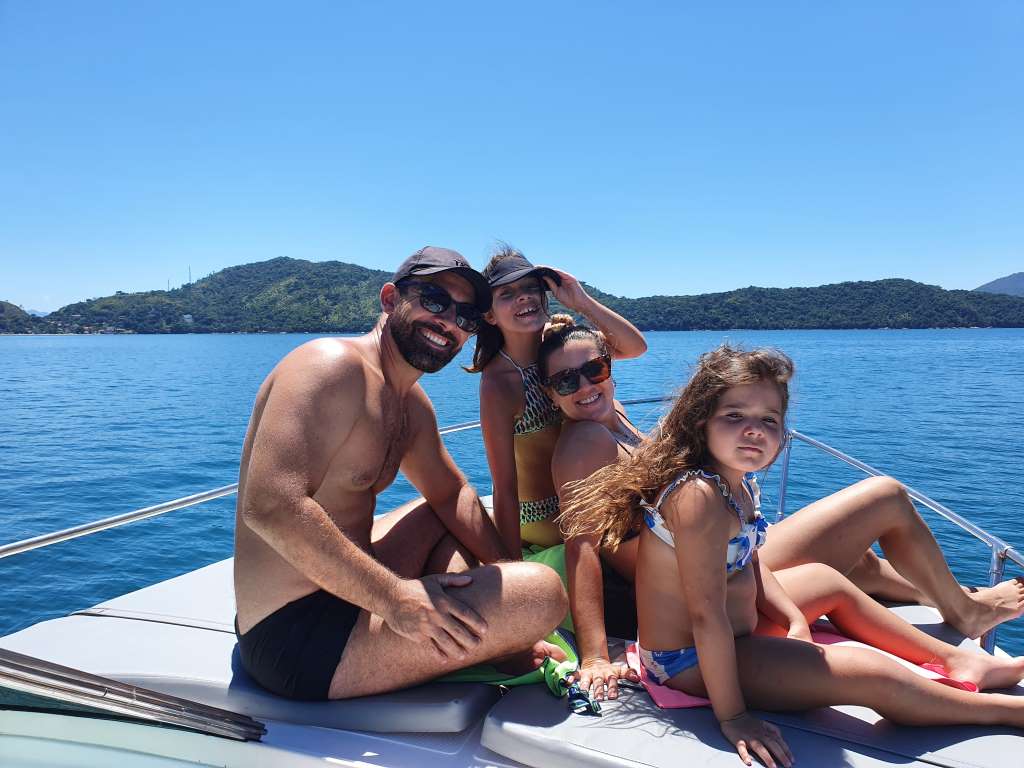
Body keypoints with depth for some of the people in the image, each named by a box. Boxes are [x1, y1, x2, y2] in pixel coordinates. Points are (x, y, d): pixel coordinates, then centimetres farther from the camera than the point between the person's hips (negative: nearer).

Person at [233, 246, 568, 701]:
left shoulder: (411, 405, 12)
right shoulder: (336, 366, -18)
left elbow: (450, 493, 22)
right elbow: (270, 505, -29)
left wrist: (505, 572, 10)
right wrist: (393, 597, -28)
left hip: (341, 593, 11)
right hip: (293, 634, -11)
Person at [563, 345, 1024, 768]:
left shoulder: (739, 483, -3)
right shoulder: (700, 497, -33)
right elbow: (707, 615, -32)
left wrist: (795, 618, 1)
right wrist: (732, 717, -26)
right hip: (691, 661, -10)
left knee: (828, 580, 24)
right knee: (873, 675, -8)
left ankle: (955, 658, 40)